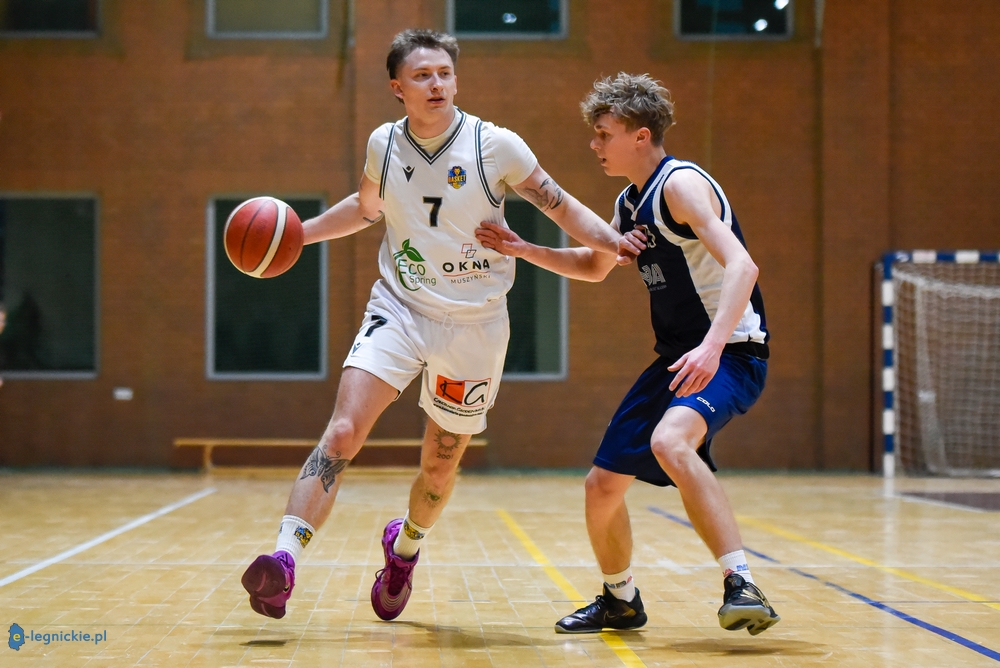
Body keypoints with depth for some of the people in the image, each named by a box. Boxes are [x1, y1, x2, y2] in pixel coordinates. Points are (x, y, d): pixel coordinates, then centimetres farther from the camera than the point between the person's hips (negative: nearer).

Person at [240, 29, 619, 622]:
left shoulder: (496, 146, -10)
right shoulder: (384, 144, 0)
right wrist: (299, 232, 12)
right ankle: (284, 561, -23)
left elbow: (561, 206, -2)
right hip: (398, 307, 1)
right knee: (343, 431, -19)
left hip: (474, 323, -1)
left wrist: (616, 243, -19)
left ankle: (405, 548, 42)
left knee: (441, 463, 11)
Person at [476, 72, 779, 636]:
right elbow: (593, 266, 32)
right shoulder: (630, 203, 13)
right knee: (603, 484, 11)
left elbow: (741, 265, -28)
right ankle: (620, 601, 34)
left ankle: (742, 586, -35)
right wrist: (525, 250, 18)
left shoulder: (681, 184, -15)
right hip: (677, 358, 9)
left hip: (730, 353, -9)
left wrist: (712, 345, -41)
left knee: (669, 441, -38)